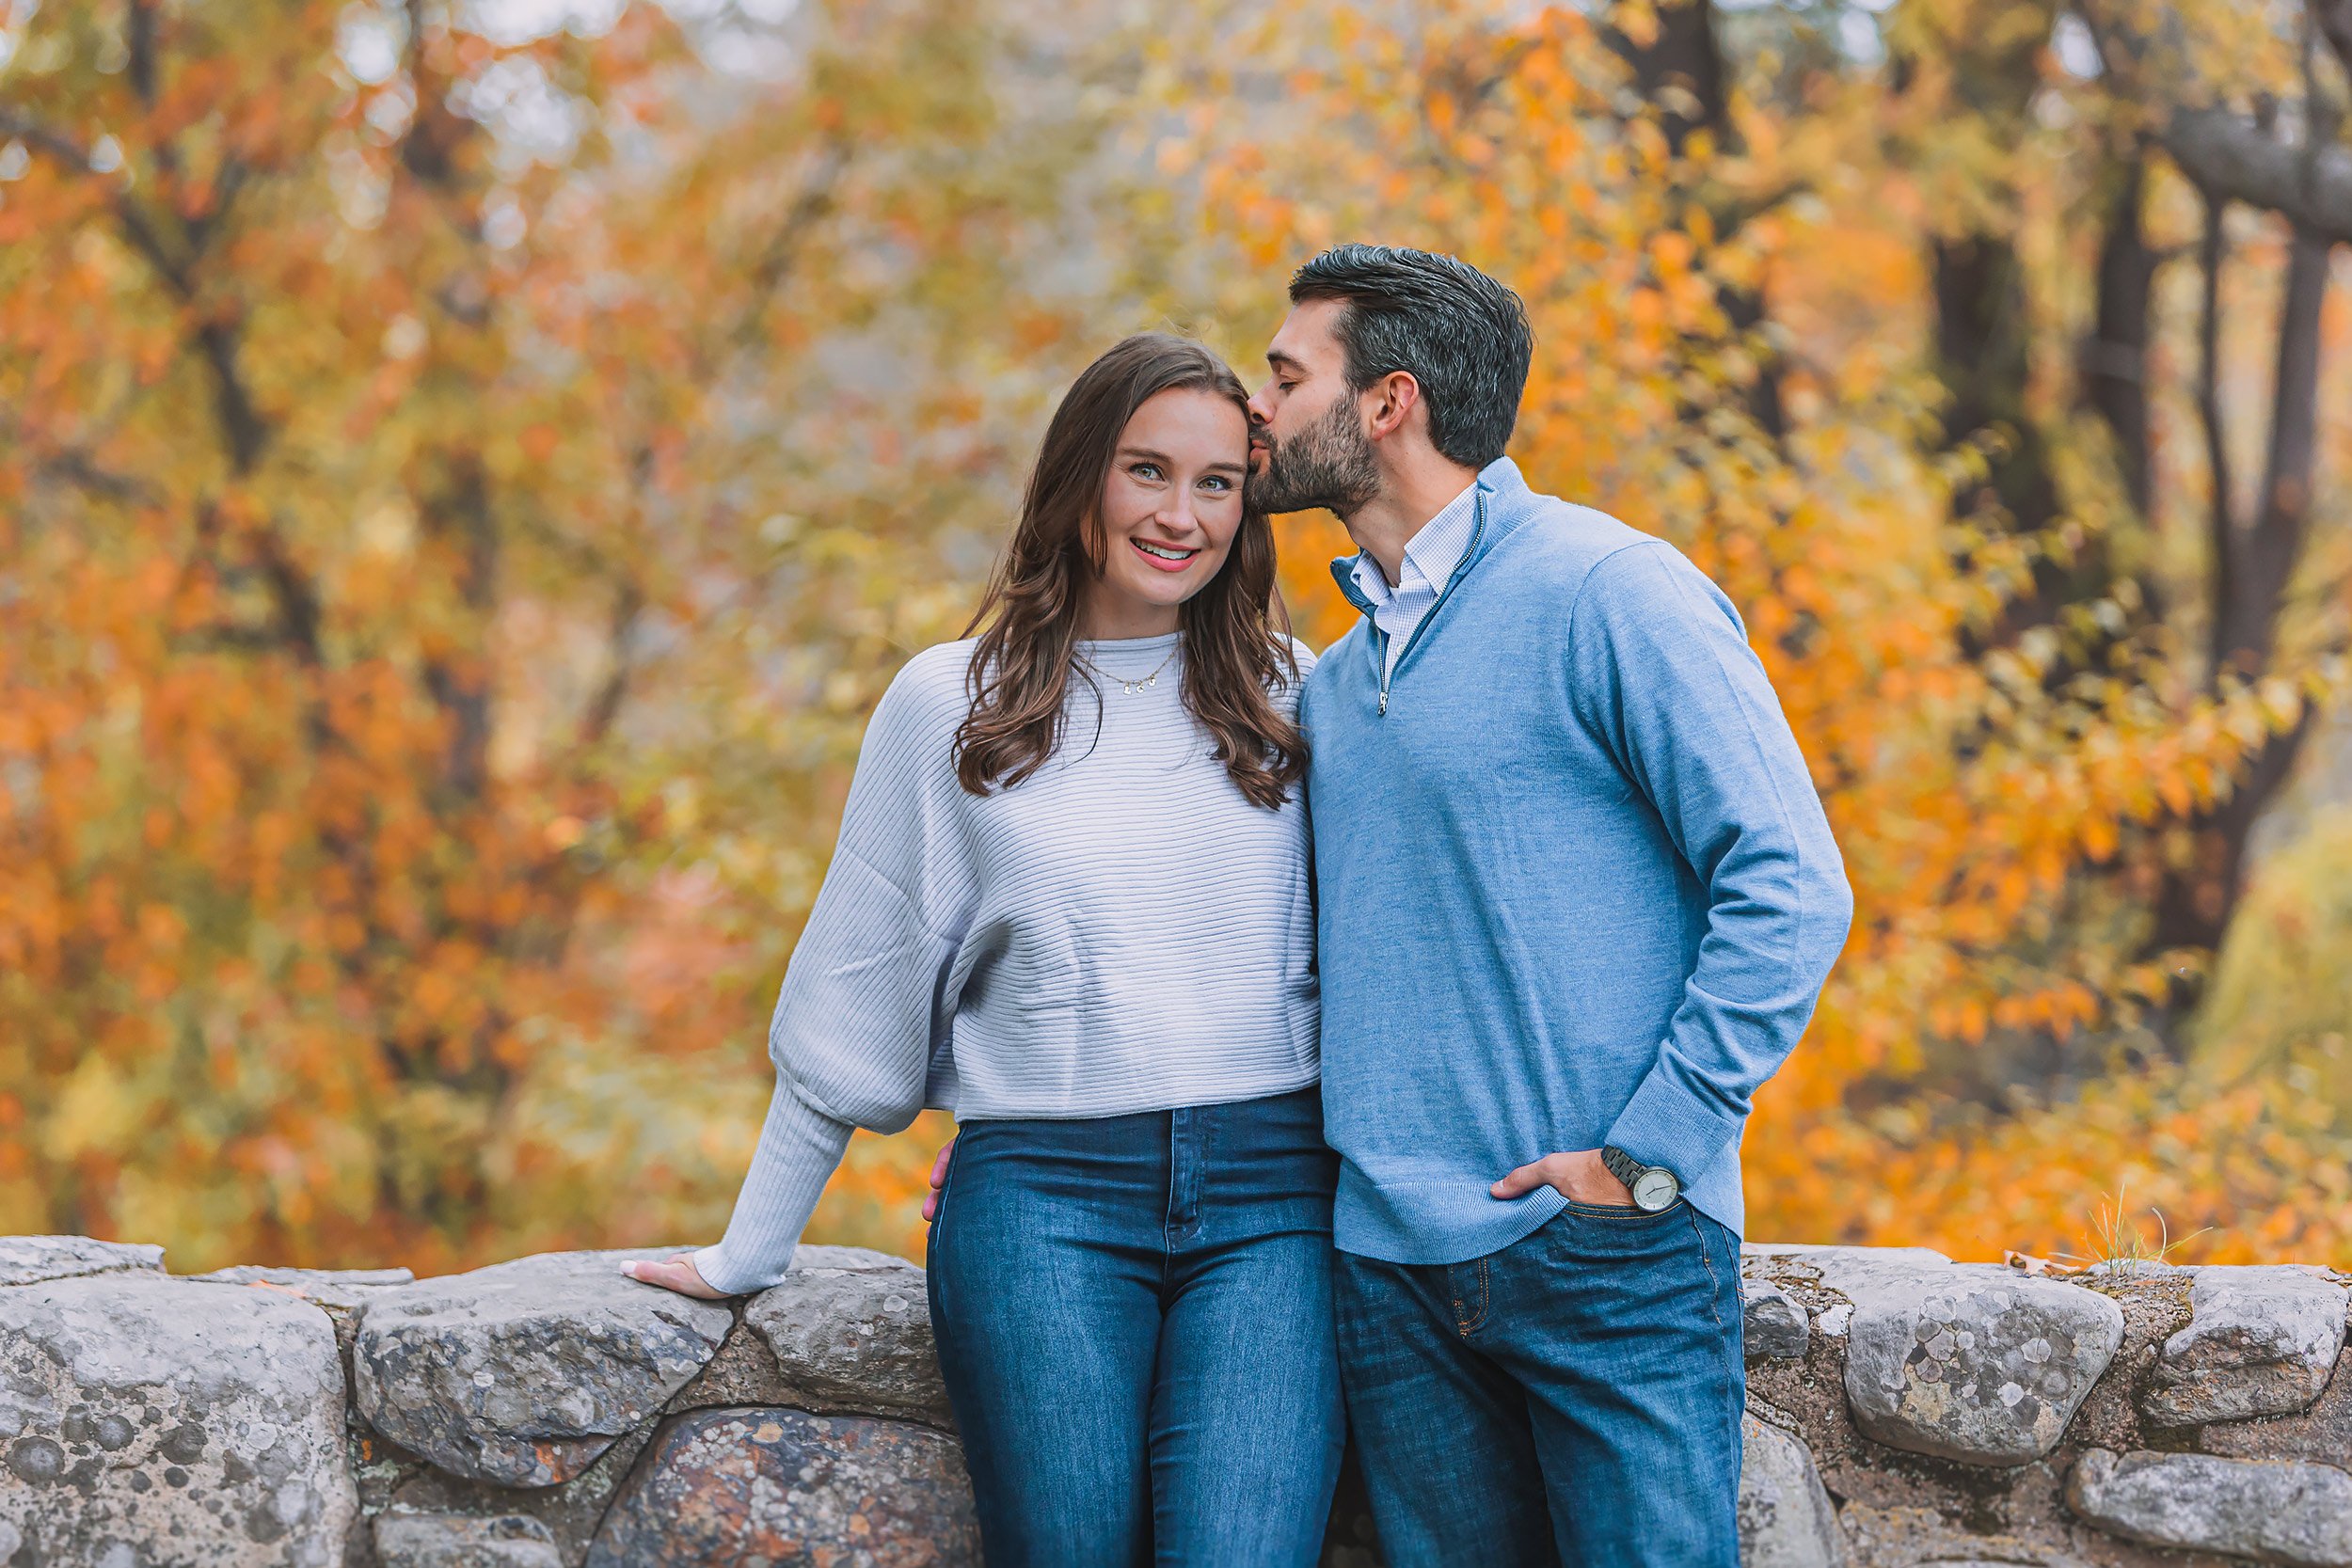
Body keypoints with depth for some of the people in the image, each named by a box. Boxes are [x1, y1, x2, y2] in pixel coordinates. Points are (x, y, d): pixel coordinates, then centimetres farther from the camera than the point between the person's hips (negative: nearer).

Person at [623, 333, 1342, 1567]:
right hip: (1038, 1197, 0)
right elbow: (854, 1000, 11)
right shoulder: (952, 703, 7)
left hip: (1267, 1197, 1)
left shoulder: (1287, 698, 10)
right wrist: (748, 1255, 11)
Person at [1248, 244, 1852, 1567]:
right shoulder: (1333, 676, 17)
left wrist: (1648, 1154, -16)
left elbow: (1791, 890, -13)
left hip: (1612, 1258, -7)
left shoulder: (1607, 592, -8)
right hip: (1392, 1262, 7)